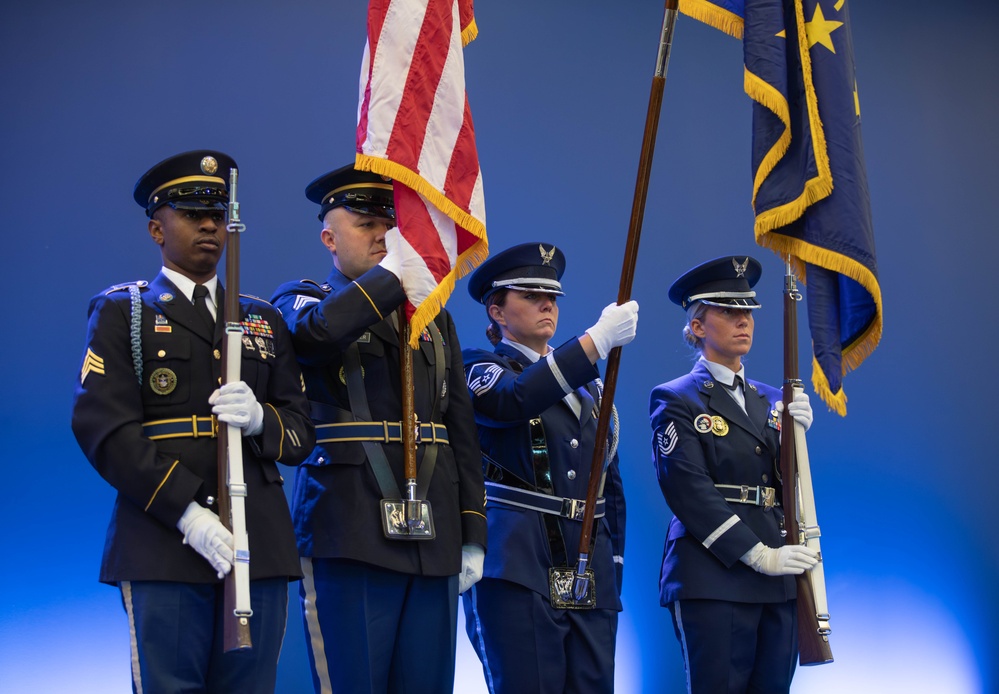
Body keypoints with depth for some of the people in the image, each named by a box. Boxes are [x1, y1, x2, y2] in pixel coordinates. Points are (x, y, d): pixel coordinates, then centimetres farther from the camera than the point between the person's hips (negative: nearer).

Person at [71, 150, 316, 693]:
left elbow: (301, 434, 16)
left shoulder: (264, 321, 22)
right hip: (165, 544, -4)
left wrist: (260, 420, -10)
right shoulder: (122, 313, 9)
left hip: (260, 547, 4)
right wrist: (187, 513, -17)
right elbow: (104, 427, -5)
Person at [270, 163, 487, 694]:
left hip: (433, 540, 5)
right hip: (349, 533, -4)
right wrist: (391, 271, -13)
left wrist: (473, 534, 10)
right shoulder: (301, 299, 7)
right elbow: (315, 332, -20)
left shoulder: (434, 317, 20)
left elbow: (461, 429, 17)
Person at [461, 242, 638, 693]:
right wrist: (598, 339, -29)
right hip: (519, 572, -6)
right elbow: (515, 400, -23)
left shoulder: (587, 386, 20)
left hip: (590, 578, 6)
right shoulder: (481, 369, 2)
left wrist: (613, 570, 15)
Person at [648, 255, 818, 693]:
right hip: (714, 579, -6)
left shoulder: (769, 401, 19)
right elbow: (689, 490, -11)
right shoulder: (676, 400, 0)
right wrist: (757, 555, -16)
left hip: (779, 581, 6)